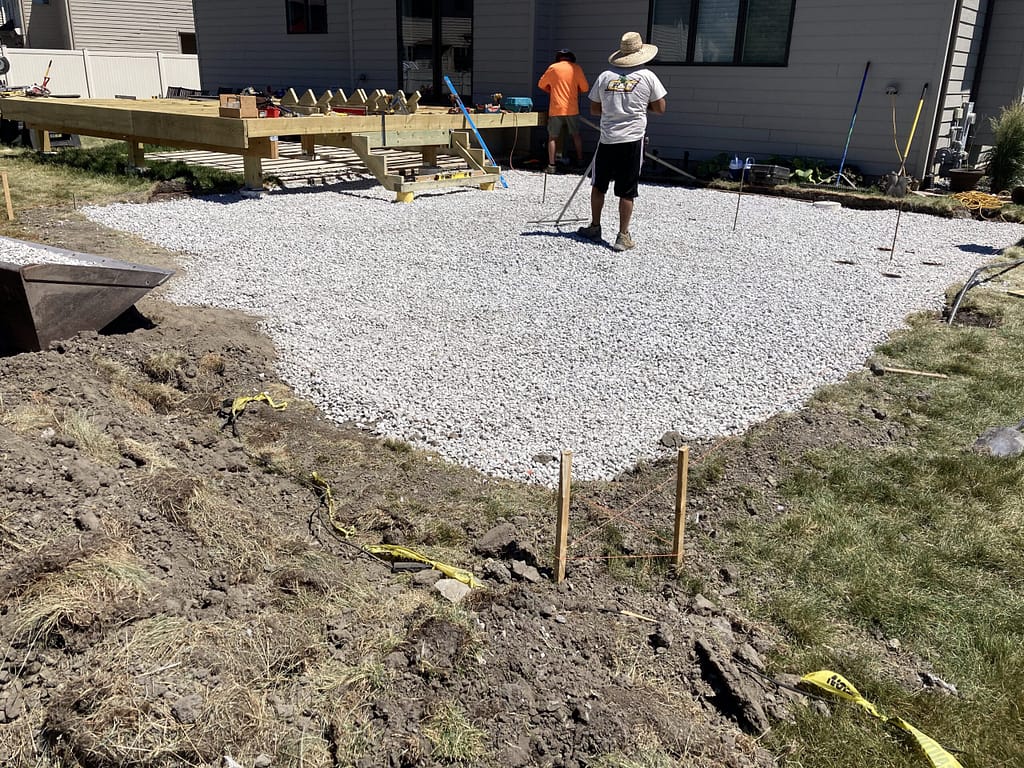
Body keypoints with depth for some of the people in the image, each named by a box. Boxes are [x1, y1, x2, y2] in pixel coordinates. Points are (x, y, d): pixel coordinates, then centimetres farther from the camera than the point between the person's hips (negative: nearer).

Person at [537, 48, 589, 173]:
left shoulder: (553, 68, -1)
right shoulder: (577, 68, 2)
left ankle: (551, 165, -1)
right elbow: (585, 88, 6)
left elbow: (541, 85, 9)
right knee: (576, 135, 18)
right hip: (572, 109, 2)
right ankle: (580, 161, 24)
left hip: (556, 109, -2)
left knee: (552, 137, 5)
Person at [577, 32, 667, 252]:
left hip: (607, 139, 2)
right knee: (627, 191, 1)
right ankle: (623, 236, 3)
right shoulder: (647, 77, -1)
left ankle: (594, 228, 25)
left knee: (598, 185, 17)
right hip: (632, 140, -2)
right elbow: (660, 109, 3)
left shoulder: (605, 76, 4)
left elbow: (594, 109, 10)